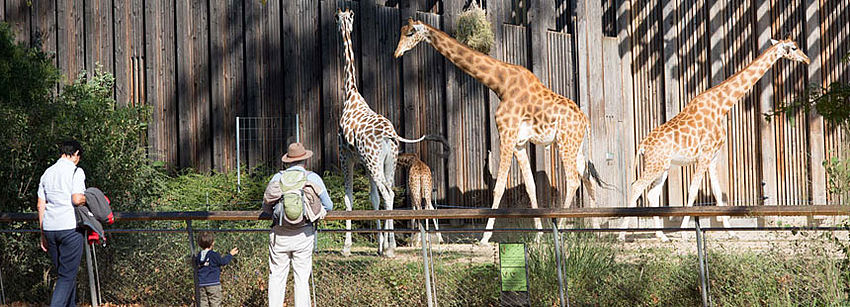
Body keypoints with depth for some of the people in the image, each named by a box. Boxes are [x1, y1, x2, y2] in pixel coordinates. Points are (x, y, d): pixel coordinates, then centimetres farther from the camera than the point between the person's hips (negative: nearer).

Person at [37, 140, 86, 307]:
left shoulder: (47, 173, 15)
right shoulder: (76, 171, -4)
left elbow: (41, 205, 14)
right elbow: (77, 199, -16)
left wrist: (43, 234, 17)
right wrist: (88, 199, 6)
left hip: (49, 227, 6)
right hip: (70, 228, -6)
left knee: (62, 272, 15)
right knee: (68, 276, -4)